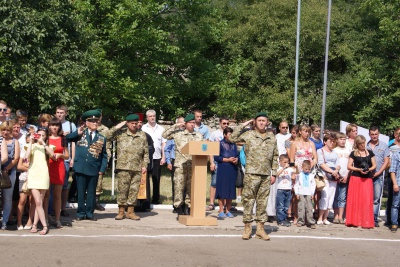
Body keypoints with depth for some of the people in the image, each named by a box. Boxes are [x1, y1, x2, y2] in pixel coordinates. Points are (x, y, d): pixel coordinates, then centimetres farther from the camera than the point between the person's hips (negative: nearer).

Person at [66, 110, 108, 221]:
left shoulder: (101, 138, 9)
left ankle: (89, 213, 17)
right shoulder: (80, 134, 6)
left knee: (91, 193, 8)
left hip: (94, 169, 1)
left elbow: (104, 155, 9)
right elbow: (67, 138, -2)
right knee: (81, 192, 6)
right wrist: (77, 133, -14)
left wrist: (102, 168, -2)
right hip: (81, 168, -1)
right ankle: (81, 213, 14)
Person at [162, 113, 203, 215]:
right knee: (179, 186, -4)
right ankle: (179, 206, 3)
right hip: (180, 164, -2)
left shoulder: (199, 136, 13)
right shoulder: (178, 133, 6)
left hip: (194, 165, 2)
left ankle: (188, 206, 11)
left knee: (191, 187, 4)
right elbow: (165, 135, 1)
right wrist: (175, 126, -1)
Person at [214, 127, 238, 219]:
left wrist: (236, 160, -8)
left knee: (231, 190, 5)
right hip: (223, 170, -5)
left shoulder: (233, 144, 15)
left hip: (233, 170, 5)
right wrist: (228, 160, -14)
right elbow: (216, 157, -7)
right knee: (222, 190, -5)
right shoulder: (220, 144, -1)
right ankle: (221, 211, 0)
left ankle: (228, 211, 13)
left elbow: (237, 155, 14)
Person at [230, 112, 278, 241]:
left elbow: (275, 156, 15)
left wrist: (274, 173, 10)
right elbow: (233, 138, -10)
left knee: (262, 201, 7)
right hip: (251, 173, -3)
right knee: (248, 200, -1)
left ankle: (260, 228, 14)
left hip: (266, 175, 4)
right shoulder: (248, 135, 2)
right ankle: (247, 227, 7)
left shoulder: (272, 137, 12)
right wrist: (244, 124, -5)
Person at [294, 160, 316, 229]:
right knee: (301, 207, 1)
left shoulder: (311, 175, 7)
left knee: (309, 208, -4)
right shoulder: (299, 175, 4)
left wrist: (312, 193, 5)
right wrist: (297, 193, 1)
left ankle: (311, 222, -4)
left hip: (308, 194, 0)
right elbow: (296, 185, 6)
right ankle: (301, 221, 8)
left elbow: (313, 185, 11)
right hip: (301, 193, 0)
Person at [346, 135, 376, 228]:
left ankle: (366, 222, -1)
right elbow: (349, 166, 1)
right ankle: (355, 221, 3)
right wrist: (359, 169, -13)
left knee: (367, 200, -4)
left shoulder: (370, 153, 11)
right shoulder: (353, 153, 5)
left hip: (367, 179, 1)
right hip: (355, 178, -1)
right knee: (355, 200, -2)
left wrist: (369, 169, -10)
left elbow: (374, 165, 10)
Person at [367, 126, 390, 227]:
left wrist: (378, 173, -6)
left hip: (378, 176, -1)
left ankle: (374, 219, 0)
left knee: (376, 199, -3)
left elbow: (386, 162, 4)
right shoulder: (365, 146, 8)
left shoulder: (384, 146, 8)